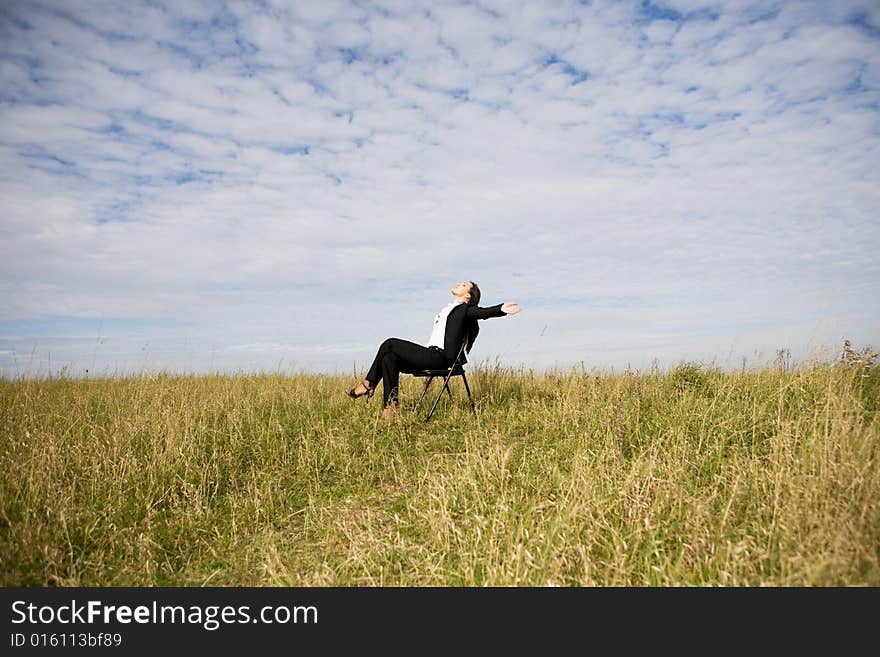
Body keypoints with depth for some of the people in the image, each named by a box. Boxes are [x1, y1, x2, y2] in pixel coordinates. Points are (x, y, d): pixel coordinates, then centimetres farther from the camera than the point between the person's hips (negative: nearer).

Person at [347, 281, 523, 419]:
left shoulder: (466, 310, 0)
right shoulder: (447, 308, 27)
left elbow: (483, 312, -20)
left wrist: (501, 309, -38)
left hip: (442, 357, -8)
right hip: (432, 355, 8)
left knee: (389, 344, -13)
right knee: (389, 358, -8)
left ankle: (368, 384, -2)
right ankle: (391, 407, -7)